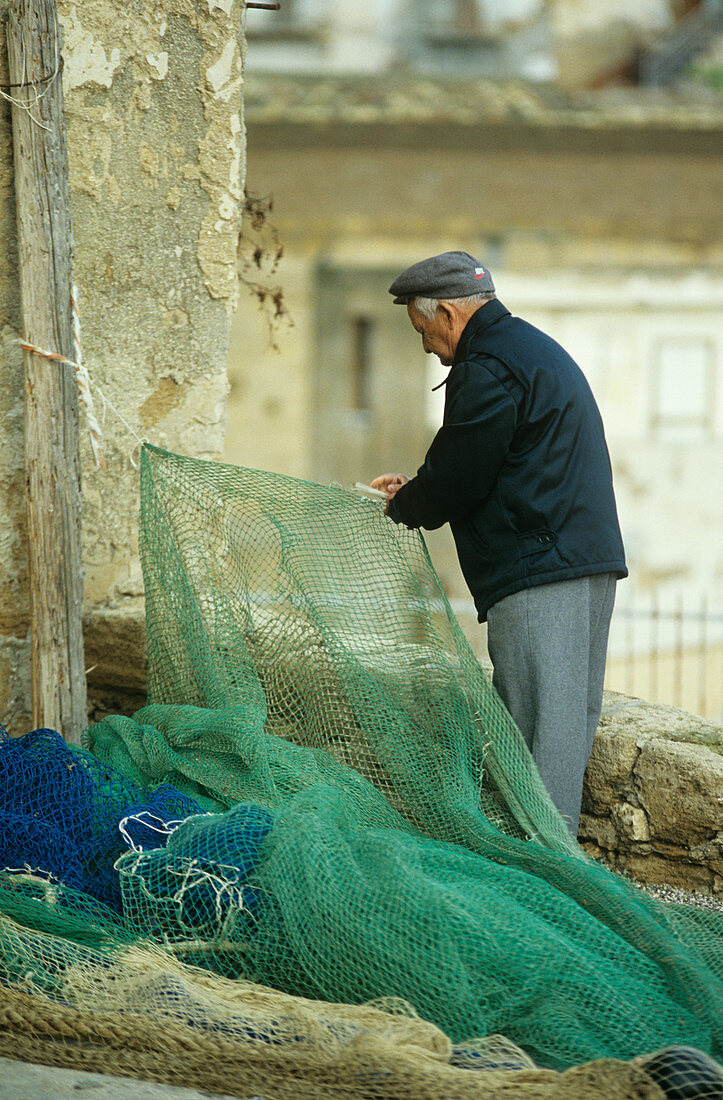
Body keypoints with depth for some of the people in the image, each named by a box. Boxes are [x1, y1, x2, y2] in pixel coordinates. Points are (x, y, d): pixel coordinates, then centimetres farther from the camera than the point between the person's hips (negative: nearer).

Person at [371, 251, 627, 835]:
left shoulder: (487, 369, -11)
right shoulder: (537, 348, 23)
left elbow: (456, 484, -10)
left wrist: (402, 507, 9)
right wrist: (415, 487, 26)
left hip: (538, 573, -10)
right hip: (593, 560, 10)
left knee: (539, 728, -9)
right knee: (568, 722, 9)